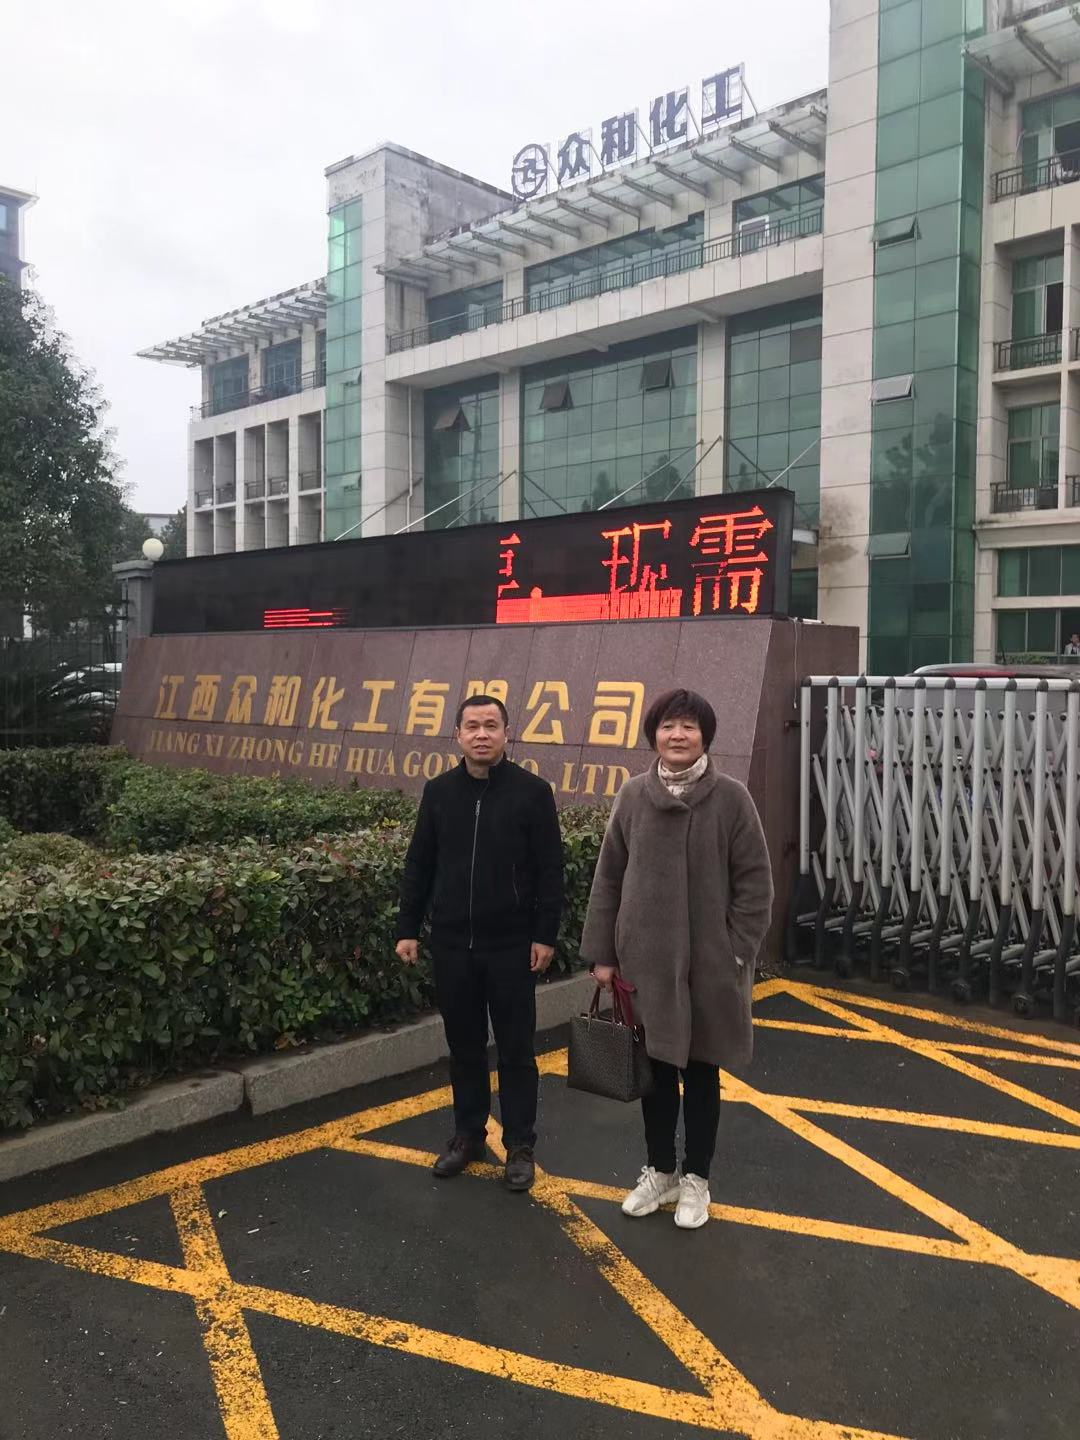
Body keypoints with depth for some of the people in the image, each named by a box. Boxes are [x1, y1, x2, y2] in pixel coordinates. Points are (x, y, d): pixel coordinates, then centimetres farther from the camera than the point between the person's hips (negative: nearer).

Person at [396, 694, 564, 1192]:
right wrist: (407, 928, 4)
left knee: (516, 1049, 7)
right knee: (464, 1045, 15)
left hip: (511, 945, -3)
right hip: (452, 943, 3)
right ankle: (468, 1134, 31)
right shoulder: (439, 792, 4)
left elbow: (549, 871, -5)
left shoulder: (532, 791, -6)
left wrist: (545, 935, -8)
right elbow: (418, 866, 8)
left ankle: (520, 1145, 21)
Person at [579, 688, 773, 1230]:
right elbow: (608, 878, 3)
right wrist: (602, 953, 2)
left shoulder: (730, 797, -9)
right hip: (646, 958, 3)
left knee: (700, 1070, 12)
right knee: (655, 1068, 15)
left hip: (709, 961, -2)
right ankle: (659, 1170, 34)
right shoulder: (633, 796, -1)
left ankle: (695, 1178, 30)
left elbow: (755, 882, -7)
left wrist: (738, 954, -10)